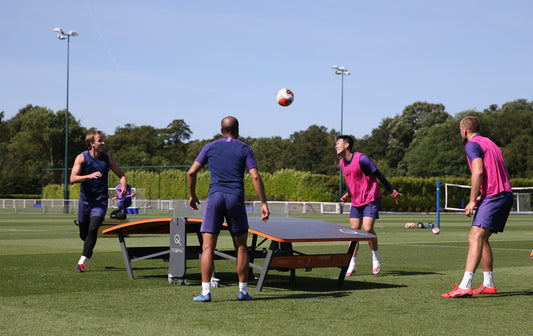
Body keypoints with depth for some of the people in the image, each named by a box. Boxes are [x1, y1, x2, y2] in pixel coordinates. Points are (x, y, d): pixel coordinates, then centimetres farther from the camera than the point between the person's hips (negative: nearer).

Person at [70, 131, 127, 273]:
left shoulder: (107, 159, 1)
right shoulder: (81, 158, -6)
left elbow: (121, 175, 11)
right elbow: (73, 179, -16)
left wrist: (123, 186, -11)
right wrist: (89, 176, -32)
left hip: (100, 202, 0)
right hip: (85, 201, 0)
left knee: (92, 229, -20)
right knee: (83, 234, 10)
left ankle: (82, 262, -15)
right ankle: (89, 248, 46)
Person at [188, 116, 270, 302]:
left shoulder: (210, 147, 11)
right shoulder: (245, 149, 7)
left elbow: (191, 172, 7)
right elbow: (255, 177, -3)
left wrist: (192, 195, 20)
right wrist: (264, 203, -1)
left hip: (215, 196, 0)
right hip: (236, 198, 0)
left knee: (208, 247, -1)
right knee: (241, 247, 12)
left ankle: (205, 292, -10)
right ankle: (243, 291, 14)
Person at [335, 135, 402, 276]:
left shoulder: (361, 159, -18)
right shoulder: (342, 163, 7)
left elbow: (379, 175, -11)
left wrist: (392, 191, -7)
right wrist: (347, 194, 7)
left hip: (371, 199, -7)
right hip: (356, 201, 7)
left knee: (367, 228, -18)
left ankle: (376, 259, 2)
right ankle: (352, 265, 6)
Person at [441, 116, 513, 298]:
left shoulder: (472, 145, -3)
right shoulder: (489, 143, 26)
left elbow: (478, 171, -17)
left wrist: (472, 200, -14)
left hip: (492, 195, -10)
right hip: (506, 194, 10)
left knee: (475, 237, -19)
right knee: (482, 238, 18)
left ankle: (464, 286, -32)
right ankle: (489, 284, 22)